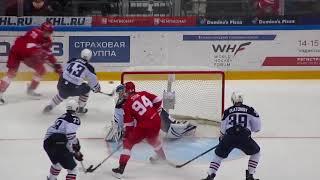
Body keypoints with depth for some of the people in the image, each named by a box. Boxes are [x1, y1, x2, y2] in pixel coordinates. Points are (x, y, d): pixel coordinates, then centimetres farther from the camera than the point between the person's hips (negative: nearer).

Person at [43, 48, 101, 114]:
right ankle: (80, 108, 28)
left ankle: (50, 106, 38)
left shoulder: (72, 61, 11)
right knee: (86, 89, 23)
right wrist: (97, 87, 28)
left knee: (62, 94, 37)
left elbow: (64, 70, 23)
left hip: (61, 86, 5)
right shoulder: (89, 67, -2)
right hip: (73, 89, -5)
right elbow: (93, 80, 7)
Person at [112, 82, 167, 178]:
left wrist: (126, 136, 8)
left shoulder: (127, 105, -5)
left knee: (128, 143, 6)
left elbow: (128, 124, -4)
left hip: (144, 126, -6)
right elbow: (158, 100, 10)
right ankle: (161, 156, 61)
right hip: (156, 121, 6)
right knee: (153, 138, 38)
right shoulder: (143, 94, 7)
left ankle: (121, 169, -3)